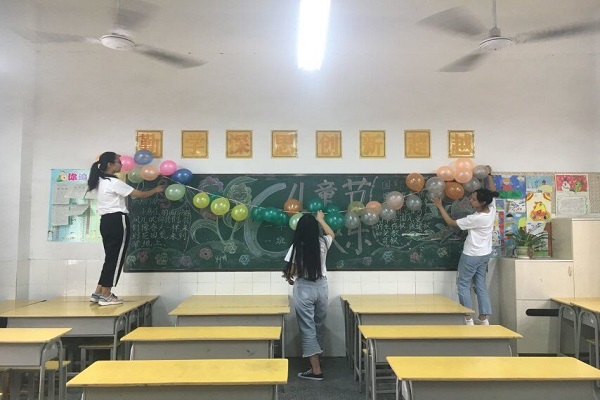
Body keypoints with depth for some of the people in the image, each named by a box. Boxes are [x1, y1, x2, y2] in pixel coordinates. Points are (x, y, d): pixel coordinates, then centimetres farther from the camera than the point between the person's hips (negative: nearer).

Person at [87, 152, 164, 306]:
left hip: (106, 221, 9)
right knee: (116, 258, -3)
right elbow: (139, 194, -11)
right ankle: (106, 296, 1)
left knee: (110, 257, 14)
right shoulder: (114, 182, -14)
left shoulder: (101, 181, 12)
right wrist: (156, 190, 5)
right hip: (117, 221, -9)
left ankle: (98, 293, 16)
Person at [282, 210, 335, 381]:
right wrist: (321, 220, 33)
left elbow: (290, 272, -8)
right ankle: (317, 359, 33)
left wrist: (289, 278, 15)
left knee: (307, 328, 1)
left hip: (303, 289, -4)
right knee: (319, 326, 19)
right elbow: (332, 234, 20)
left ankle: (316, 370, 1)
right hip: (321, 287, 4)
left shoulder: (297, 247, -14)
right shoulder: (322, 243, -4)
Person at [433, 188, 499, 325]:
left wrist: (440, 206, -10)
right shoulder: (491, 210, -8)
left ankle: (468, 318, 7)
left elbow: (450, 222, -17)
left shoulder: (475, 218, -27)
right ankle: (483, 317, 16)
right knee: (481, 285, 14)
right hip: (485, 254, 8)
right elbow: (492, 195, 13)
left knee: (463, 285, 5)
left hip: (471, 256, -8)